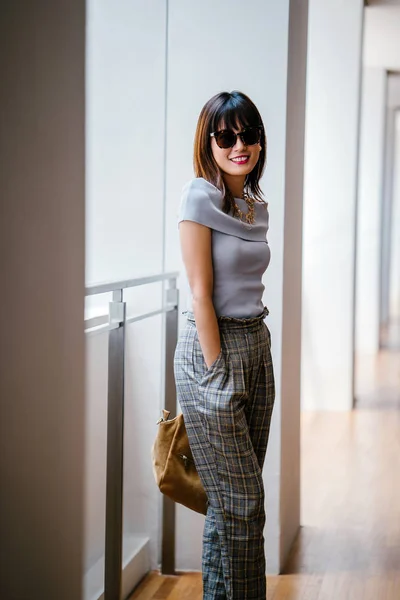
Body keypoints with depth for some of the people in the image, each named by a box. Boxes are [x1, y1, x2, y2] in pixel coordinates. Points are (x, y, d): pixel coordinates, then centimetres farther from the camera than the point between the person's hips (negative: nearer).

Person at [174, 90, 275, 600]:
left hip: (257, 344, 7)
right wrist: (218, 373, -15)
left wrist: (255, 351, 13)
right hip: (212, 347, -7)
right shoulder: (200, 197, -10)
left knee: (239, 497, 12)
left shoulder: (256, 205, 13)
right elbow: (202, 293, -14)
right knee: (239, 501, -3)